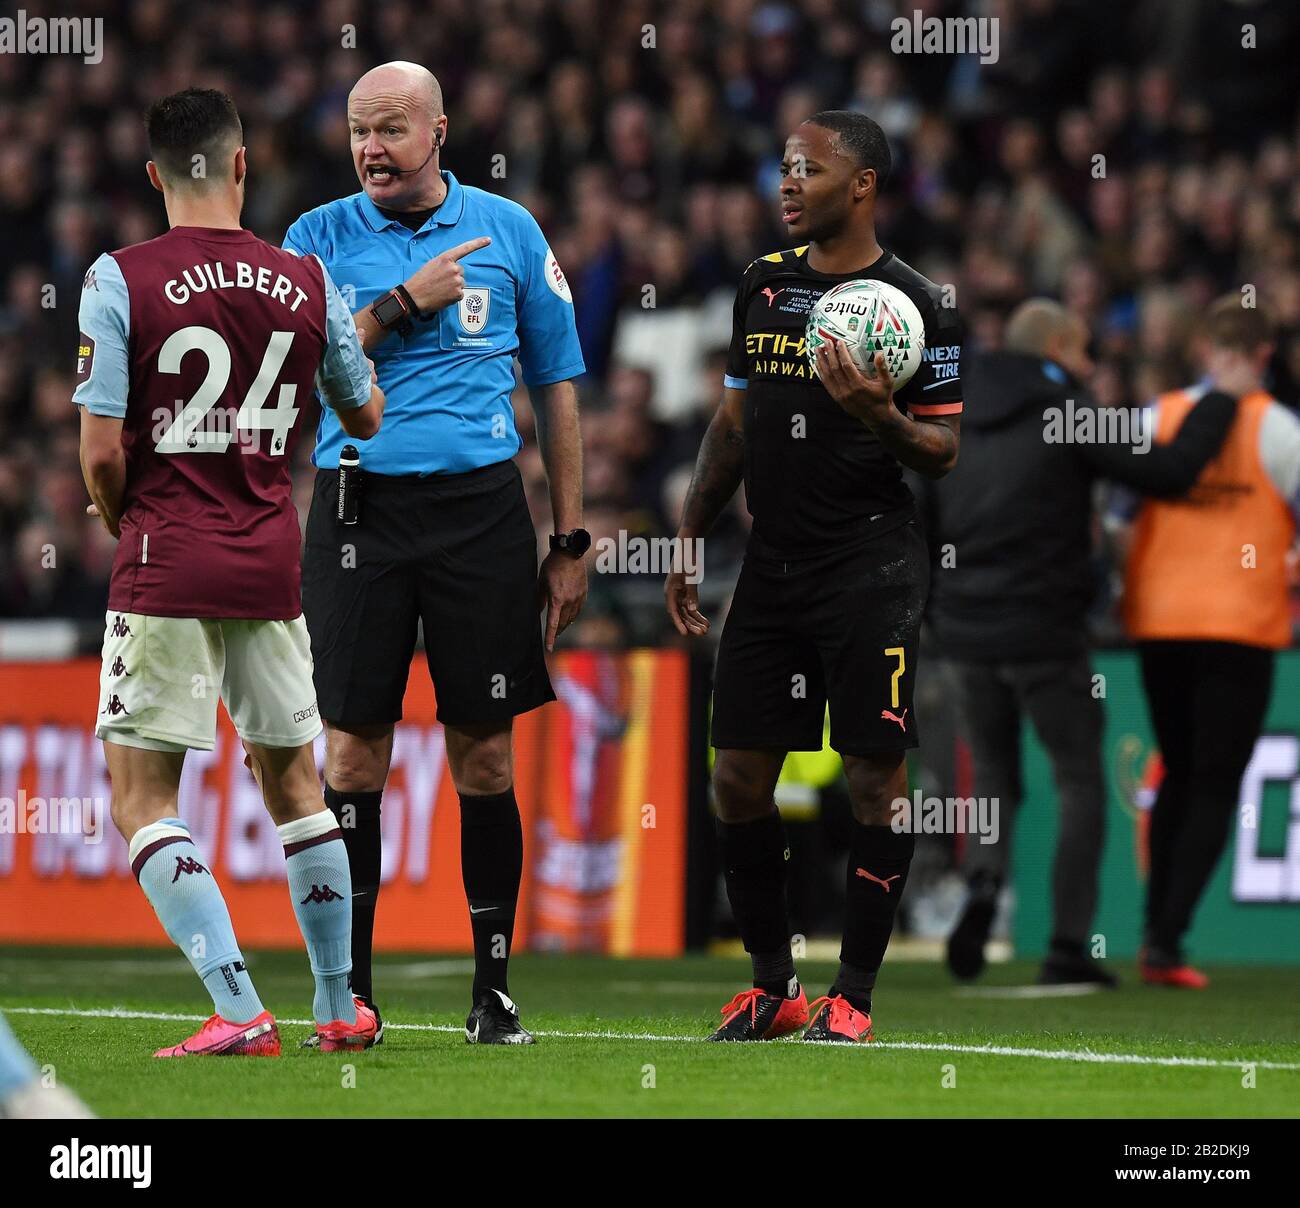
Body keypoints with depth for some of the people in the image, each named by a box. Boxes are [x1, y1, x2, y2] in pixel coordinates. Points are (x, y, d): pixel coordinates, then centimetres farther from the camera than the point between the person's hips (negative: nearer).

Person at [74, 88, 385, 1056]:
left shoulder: (120, 281, -9)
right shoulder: (307, 284, 2)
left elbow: (101, 451, -11)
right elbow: (366, 418, 16)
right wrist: (359, 335, 36)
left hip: (165, 570, -4)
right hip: (271, 567, 4)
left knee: (143, 798, 1)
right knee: (292, 778, 19)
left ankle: (238, 1008, -11)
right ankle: (341, 1006, 23)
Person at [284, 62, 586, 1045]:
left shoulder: (506, 231, 7)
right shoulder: (320, 237, 6)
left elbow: (558, 388, 11)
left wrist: (570, 542, 8)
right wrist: (401, 303, -11)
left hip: (481, 506, 0)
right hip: (361, 510, 0)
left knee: (485, 752, 1)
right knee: (354, 750, -1)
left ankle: (494, 985, 8)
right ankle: (351, 990, 6)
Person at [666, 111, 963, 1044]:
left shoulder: (915, 303, -5)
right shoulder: (765, 283, 12)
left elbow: (944, 451, -5)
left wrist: (880, 415, -23)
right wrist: (688, 542, 17)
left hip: (871, 565, -6)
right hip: (773, 564, 6)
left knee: (875, 775, -6)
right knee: (739, 775, 4)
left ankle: (853, 996, 1)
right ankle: (772, 985, 16)